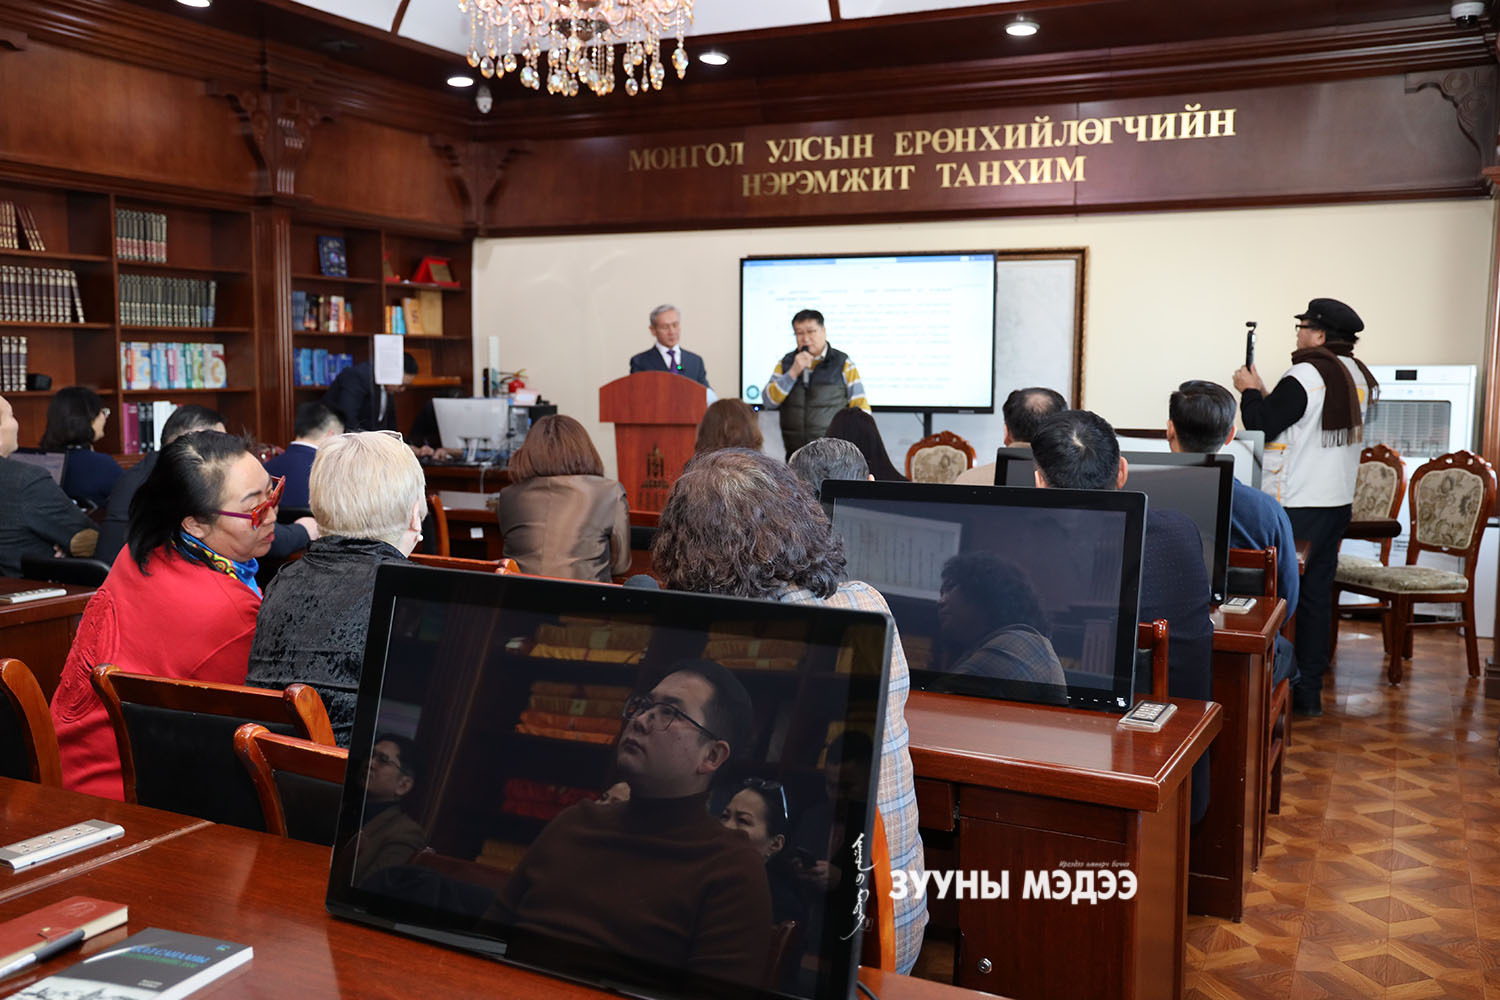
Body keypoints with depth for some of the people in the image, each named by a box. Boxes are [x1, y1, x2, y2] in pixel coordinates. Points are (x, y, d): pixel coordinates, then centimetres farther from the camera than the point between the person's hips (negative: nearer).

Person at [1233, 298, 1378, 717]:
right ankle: (1310, 690, 17)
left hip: (1297, 506, -8)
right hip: (1338, 501, 8)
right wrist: (1265, 394, 16)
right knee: (1316, 593, 12)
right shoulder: (1358, 375, 12)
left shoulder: (1306, 376, -16)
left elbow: (1261, 426, -14)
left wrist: (1249, 391, 2)